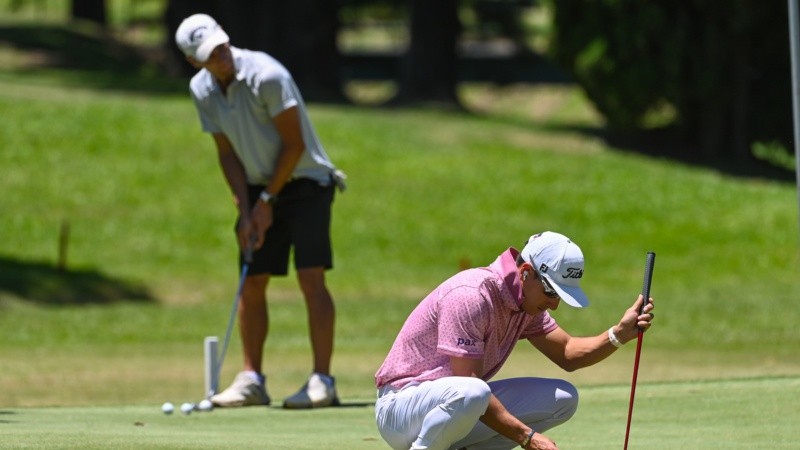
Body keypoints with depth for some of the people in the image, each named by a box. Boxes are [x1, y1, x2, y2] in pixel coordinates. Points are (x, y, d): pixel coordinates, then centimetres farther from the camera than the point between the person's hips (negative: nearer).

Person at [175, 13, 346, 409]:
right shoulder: (201, 90, -3)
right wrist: (246, 210, -4)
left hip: (304, 181, -6)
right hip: (258, 189, 6)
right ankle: (252, 380, 9)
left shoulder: (266, 76, -22)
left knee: (311, 276, -14)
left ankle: (322, 380, -15)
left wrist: (267, 201, -12)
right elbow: (227, 153, 4)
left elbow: (294, 144, -18)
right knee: (251, 283, 2)